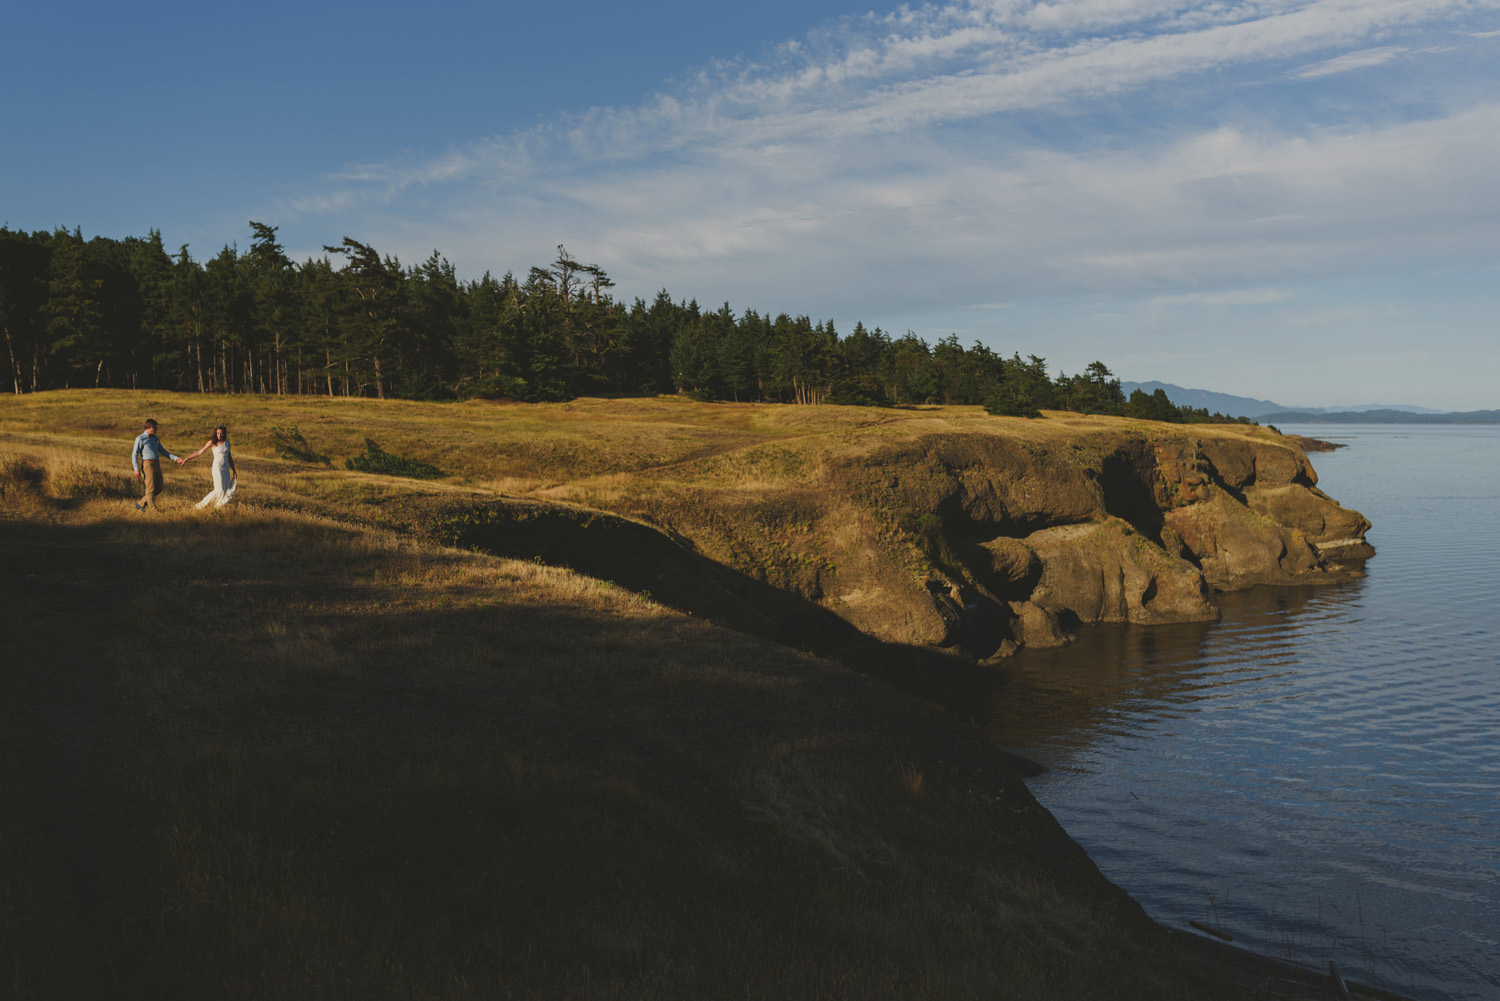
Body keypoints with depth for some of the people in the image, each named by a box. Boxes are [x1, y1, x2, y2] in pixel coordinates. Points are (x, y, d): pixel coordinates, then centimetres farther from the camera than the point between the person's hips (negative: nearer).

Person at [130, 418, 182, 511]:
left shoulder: (155, 438, 18)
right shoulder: (140, 438, -4)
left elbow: (163, 451, 22)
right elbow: (134, 455, -6)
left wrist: (175, 458, 10)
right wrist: (136, 469, -15)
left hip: (157, 465, 8)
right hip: (148, 464, -8)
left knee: (158, 489, 7)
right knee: (151, 489, -7)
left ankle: (140, 504, 18)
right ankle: (153, 509, -2)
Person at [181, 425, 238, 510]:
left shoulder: (226, 442, 9)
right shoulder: (212, 442, -5)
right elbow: (199, 452, 0)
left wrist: (234, 471, 15)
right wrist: (186, 459, -1)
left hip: (226, 469, 5)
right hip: (217, 468, -5)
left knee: (227, 491, -1)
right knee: (219, 491, -11)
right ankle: (201, 505, -1)